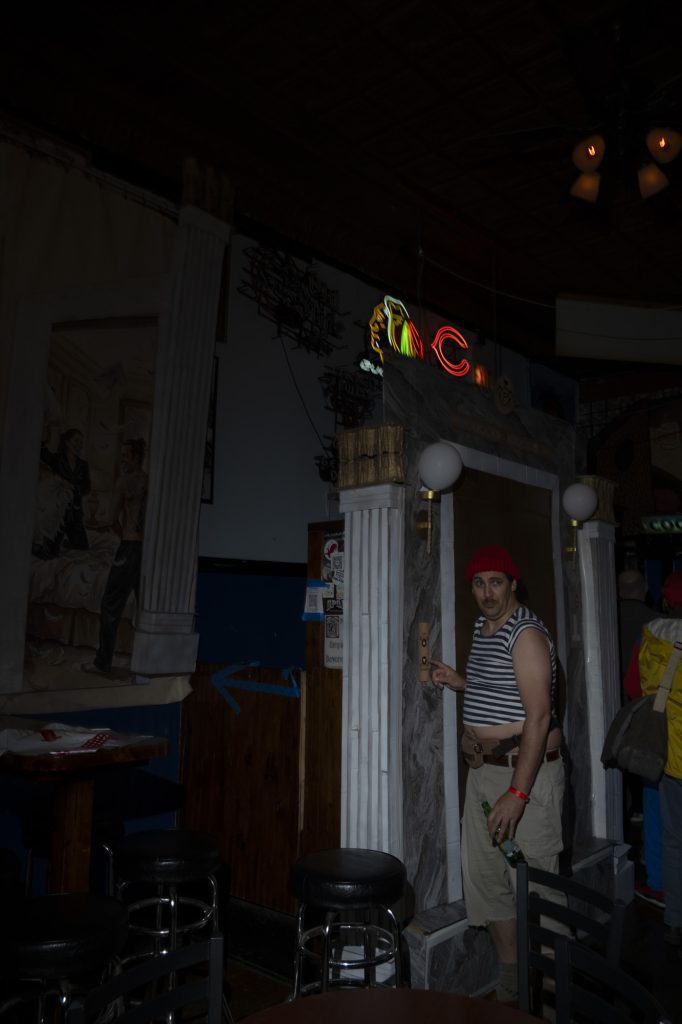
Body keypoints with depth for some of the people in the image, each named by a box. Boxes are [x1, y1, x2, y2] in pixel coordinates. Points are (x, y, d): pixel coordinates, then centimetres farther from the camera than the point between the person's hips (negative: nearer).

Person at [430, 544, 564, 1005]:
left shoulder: (526, 633, -16)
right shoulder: (482, 628, 12)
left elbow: (538, 716, -22)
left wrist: (517, 793, -26)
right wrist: (461, 682, 9)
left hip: (526, 770, -9)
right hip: (484, 769, 9)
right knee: (484, 878, 15)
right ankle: (511, 983, 31)